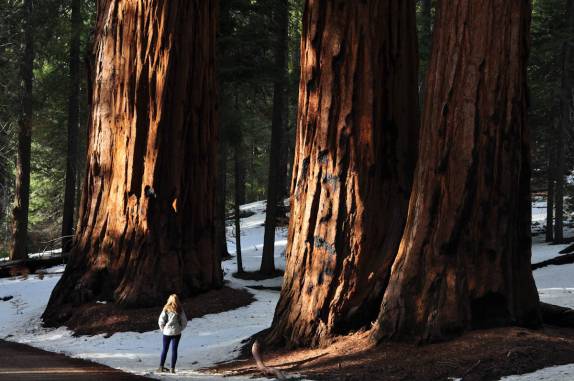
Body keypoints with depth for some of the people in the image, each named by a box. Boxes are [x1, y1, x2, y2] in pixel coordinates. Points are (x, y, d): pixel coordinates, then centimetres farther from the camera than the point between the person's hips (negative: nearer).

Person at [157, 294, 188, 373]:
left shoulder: (166, 309, -6)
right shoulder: (180, 310, -4)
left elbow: (161, 321, -8)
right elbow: (184, 322, -2)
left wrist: (163, 329, 5)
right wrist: (180, 329, 10)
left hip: (167, 332, 0)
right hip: (176, 333, 0)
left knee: (165, 349, 12)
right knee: (174, 350, 5)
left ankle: (161, 367, 14)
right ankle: (172, 368, 3)